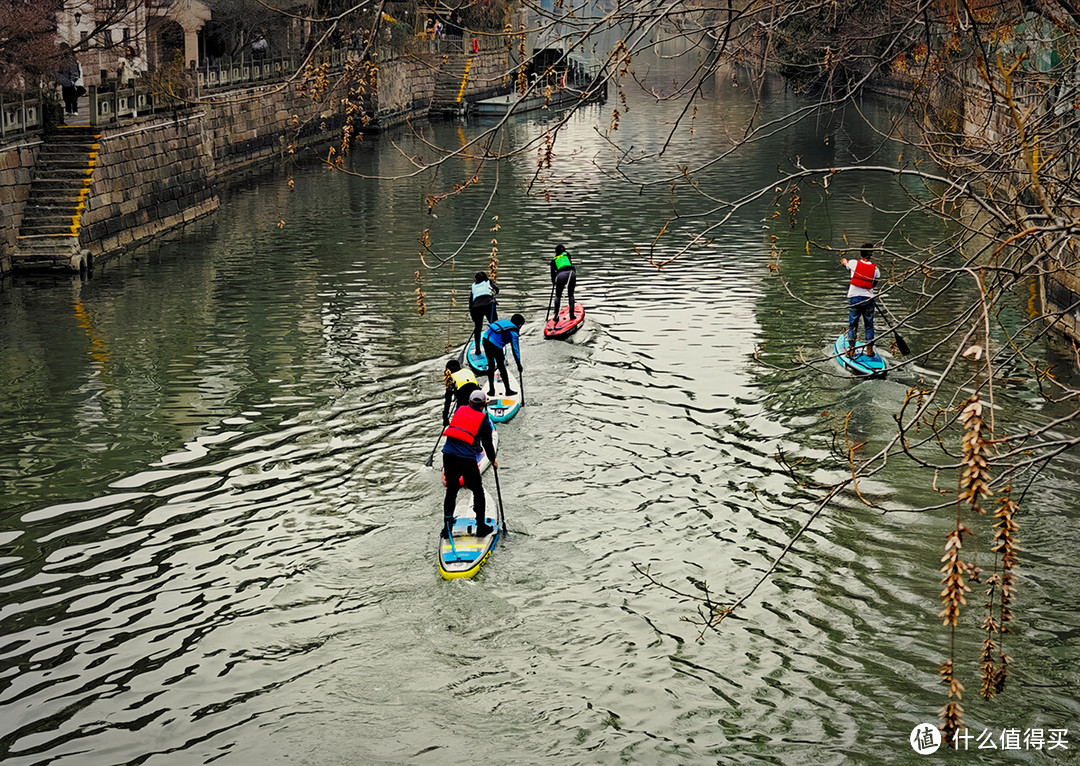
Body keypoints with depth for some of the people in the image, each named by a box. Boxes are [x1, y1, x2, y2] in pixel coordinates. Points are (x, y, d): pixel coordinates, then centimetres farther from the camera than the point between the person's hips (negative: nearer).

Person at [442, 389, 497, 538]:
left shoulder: (460, 410, 12)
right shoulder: (484, 420, 4)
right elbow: (487, 443, 10)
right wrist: (493, 460, 25)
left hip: (448, 454, 4)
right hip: (467, 460, -4)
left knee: (451, 491, 17)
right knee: (478, 492, 15)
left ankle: (447, 528, 14)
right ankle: (481, 527, 17)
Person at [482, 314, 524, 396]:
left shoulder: (503, 321, 21)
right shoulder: (513, 331, 0)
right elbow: (515, 349, -2)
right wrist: (519, 364, 3)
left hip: (485, 339, 7)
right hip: (496, 345, -7)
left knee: (491, 365, 19)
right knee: (501, 367, 8)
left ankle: (491, 390, 23)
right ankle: (508, 390, 18)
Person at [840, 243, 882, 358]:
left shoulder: (854, 263, -6)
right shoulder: (875, 269, -3)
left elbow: (844, 261, 16)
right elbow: (875, 282, 11)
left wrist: (844, 260, 41)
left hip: (854, 297, -1)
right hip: (868, 298, 1)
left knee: (852, 324, 7)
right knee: (869, 325, 12)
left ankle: (851, 349, 5)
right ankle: (869, 349, 15)